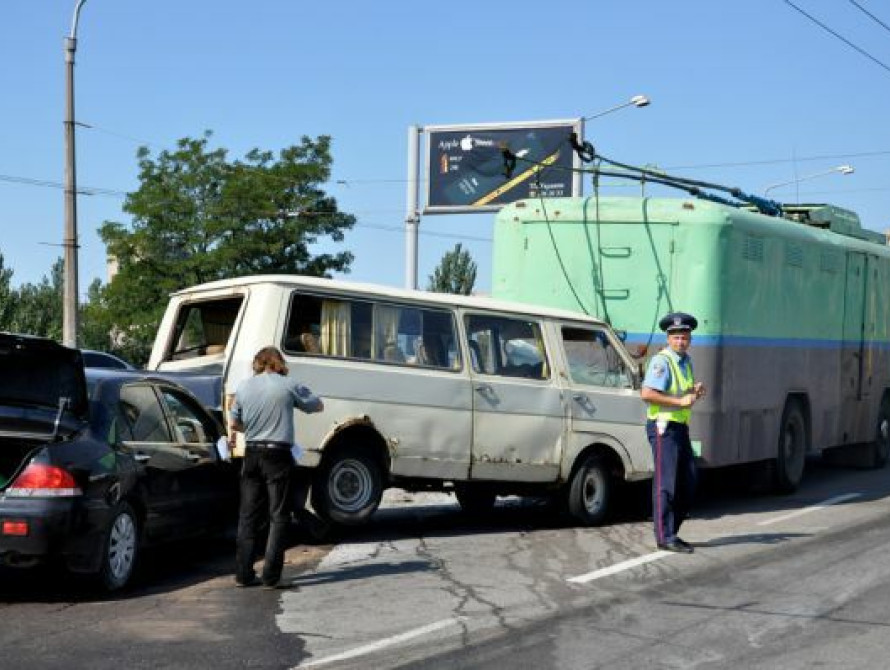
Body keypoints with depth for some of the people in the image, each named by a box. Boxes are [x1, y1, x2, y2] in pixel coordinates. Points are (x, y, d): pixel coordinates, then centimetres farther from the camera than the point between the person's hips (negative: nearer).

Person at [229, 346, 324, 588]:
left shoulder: (244, 387, 4)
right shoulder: (289, 386, -6)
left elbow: (233, 424, 12)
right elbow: (318, 406, 8)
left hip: (251, 454, 4)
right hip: (278, 456, -4)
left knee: (248, 516, 12)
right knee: (279, 516, 2)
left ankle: (243, 574, 11)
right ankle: (271, 576, -3)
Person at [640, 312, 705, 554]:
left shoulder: (686, 361, 15)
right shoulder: (661, 361, -13)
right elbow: (646, 394, -23)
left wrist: (695, 391, 6)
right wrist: (680, 401, -22)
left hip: (681, 427, 9)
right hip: (663, 427, -9)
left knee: (688, 482, 11)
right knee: (666, 483, -7)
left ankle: (669, 531, 20)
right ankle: (665, 537, -4)